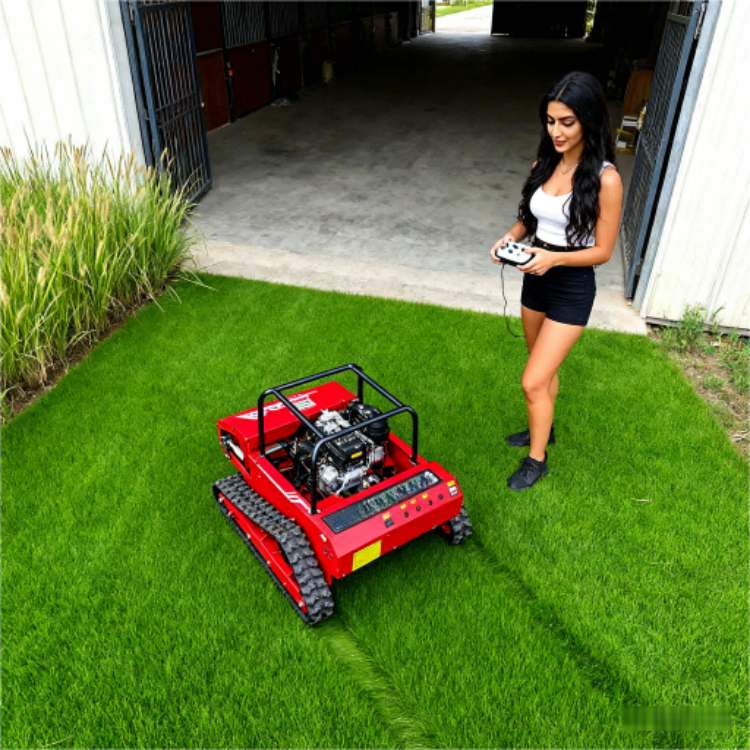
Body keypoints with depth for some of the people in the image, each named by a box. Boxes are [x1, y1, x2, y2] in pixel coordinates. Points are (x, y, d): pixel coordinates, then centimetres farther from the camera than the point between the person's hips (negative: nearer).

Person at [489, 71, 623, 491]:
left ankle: (537, 460, 15)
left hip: (572, 288, -6)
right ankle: (543, 428, 45)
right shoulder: (545, 164, 1)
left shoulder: (605, 178, -18)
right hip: (536, 279, 6)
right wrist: (511, 238, -8)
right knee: (545, 368, 22)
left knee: (534, 381, -5)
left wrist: (553, 257, -28)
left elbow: (603, 251, -14)